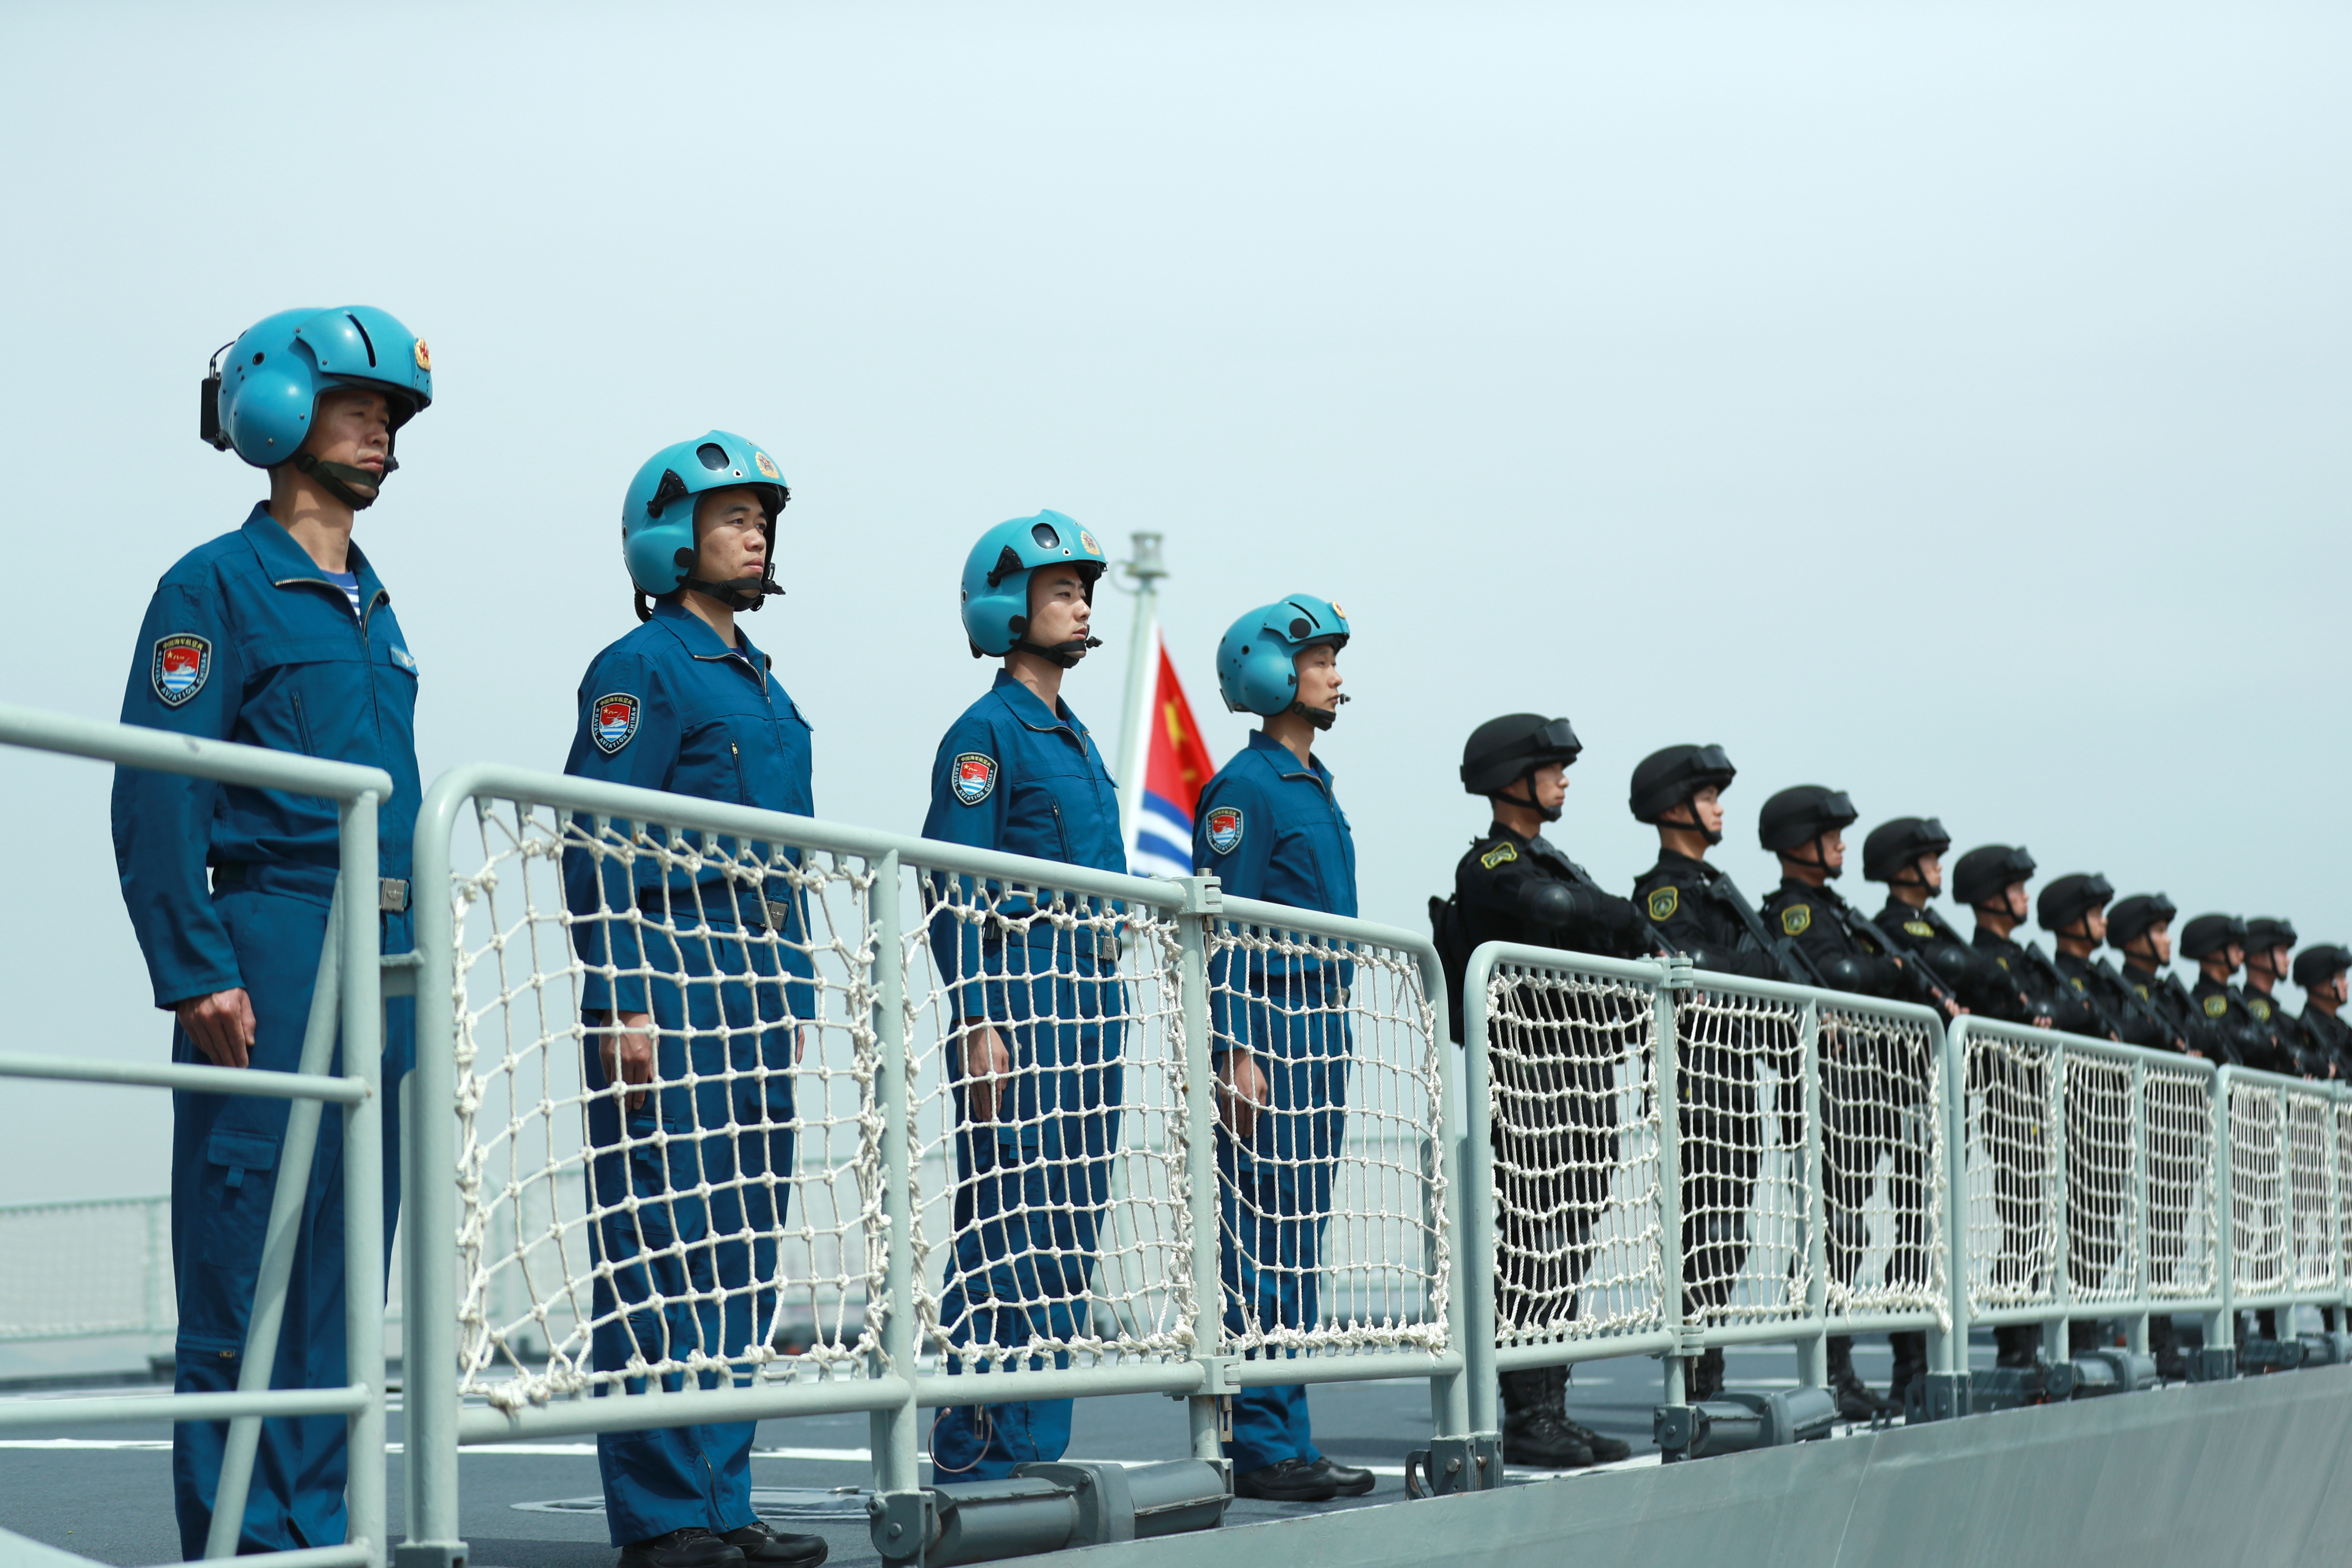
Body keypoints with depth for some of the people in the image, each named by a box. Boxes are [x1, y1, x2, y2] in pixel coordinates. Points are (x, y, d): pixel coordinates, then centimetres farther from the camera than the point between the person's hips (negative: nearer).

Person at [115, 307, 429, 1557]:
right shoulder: (219, 586, -4)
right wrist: (197, 971, -19)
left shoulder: (371, 607, 21)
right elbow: (154, 795, -11)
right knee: (248, 1275, -6)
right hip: (273, 953, -8)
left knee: (341, 1274, 8)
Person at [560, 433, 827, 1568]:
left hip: (759, 1004, 9)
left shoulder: (760, 683, 21)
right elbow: (598, 849, -13)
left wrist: (790, 1004, 19)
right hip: (669, 1002, -9)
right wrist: (618, 1005, -20)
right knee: (664, 1260, -7)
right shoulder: (642, 669, -6)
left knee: (741, 1262, 10)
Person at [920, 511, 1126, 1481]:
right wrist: (980, 1025, -20)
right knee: (1006, 1232, -9)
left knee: (1069, 1233, 8)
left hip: (1090, 1000, 9)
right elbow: (955, 891, -13)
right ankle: (974, 1456, -6)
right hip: (1019, 995, -9)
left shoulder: (1076, 739, 20)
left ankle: (1036, 1450, 13)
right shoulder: (985, 733, -6)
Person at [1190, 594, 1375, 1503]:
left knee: (1298, 1247, 10)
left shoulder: (1315, 787, 19)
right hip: (1270, 1028, -9)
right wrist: (1237, 1055, -21)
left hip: (1324, 1028, 9)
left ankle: (1287, 1441, 13)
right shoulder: (1245, 789, -9)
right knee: (1264, 1246, -8)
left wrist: (1332, 1040, 20)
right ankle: (1259, 1447, -6)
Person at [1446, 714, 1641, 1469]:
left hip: (1582, 1069, 9)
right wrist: (1633, 927, -8)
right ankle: (1526, 1418, -8)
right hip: (1528, 1071, -9)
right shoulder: (1491, 865, -7)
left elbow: (1608, 941, 23)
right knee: (1532, 1239, -9)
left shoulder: (1554, 862, 24)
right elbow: (1553, 910, -24)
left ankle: (1553, 1411, 13)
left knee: (1566, 1241, 9)